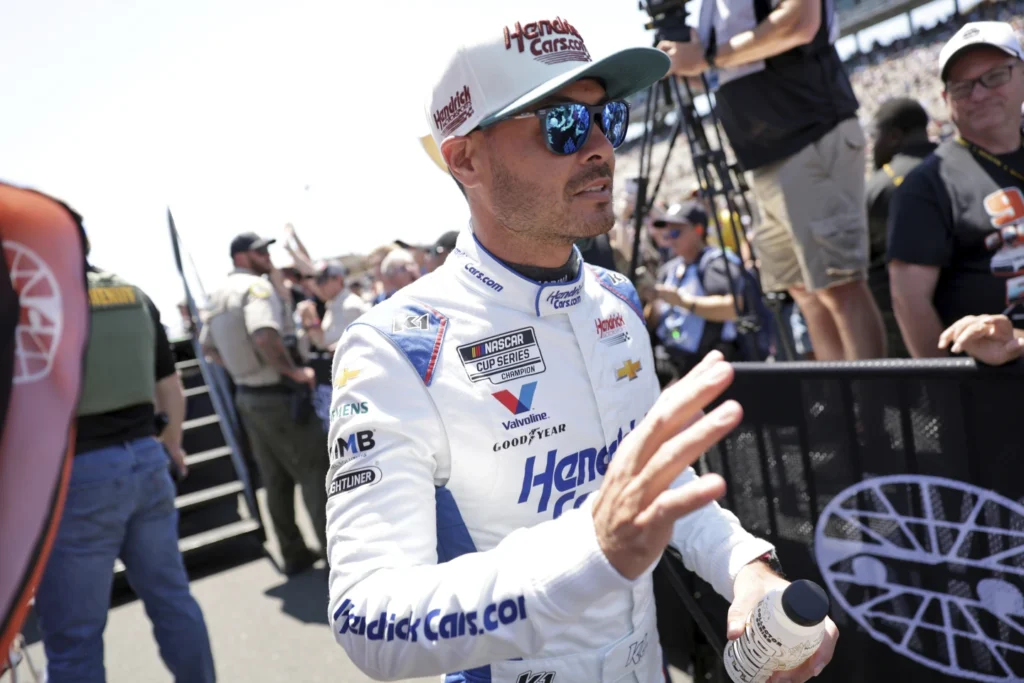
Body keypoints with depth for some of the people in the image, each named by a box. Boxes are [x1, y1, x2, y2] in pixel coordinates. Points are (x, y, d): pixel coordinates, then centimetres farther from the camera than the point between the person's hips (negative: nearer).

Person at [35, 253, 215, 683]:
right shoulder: (136, 296, 8)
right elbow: (170, 384, 15)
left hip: (77, 473, -6)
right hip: (145, 459, 6)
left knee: (74, 636, 6)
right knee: (170, 594, 19)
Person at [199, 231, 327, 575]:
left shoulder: (220, 294, 13)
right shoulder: (256, 286, -16)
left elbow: (208, 347, 22)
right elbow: (264, 335, -34)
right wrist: (294, 370, -22)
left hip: (247, 395, 9)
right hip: (277, 396, -9)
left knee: (276, 480, 15)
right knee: (315, 471, 0)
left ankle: (294, 554, 23)